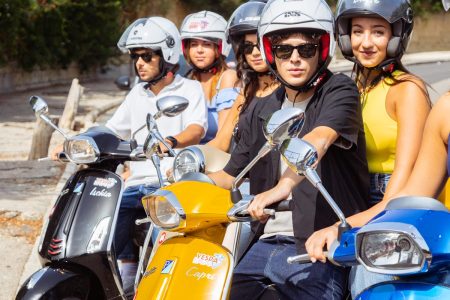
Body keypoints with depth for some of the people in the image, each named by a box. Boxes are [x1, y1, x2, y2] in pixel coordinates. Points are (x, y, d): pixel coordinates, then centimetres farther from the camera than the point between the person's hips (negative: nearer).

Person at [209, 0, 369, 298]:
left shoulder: (338, 90, -3)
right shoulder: (262, 113, 18)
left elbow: (319, 139, -23)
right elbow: (230, 175, 24)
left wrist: (282, 187, -41)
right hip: (268, 243, 6)